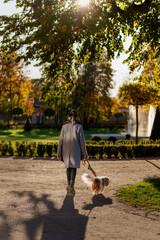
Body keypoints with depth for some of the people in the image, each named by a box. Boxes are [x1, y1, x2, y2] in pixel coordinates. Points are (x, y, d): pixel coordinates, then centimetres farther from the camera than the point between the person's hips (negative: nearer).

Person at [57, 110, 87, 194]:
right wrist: (84, 153, 2)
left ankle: (69, 185, 26)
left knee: (68, 167, 16)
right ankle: (71, 185, -20)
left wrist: (59, 153, 5)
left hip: (66, 150, 2)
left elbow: (61, 140, 0)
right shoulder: (79, 126, -6)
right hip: (76, 151, -2)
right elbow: (82, 141, -6)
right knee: (74, 168, 0)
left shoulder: (64, 126, -1)